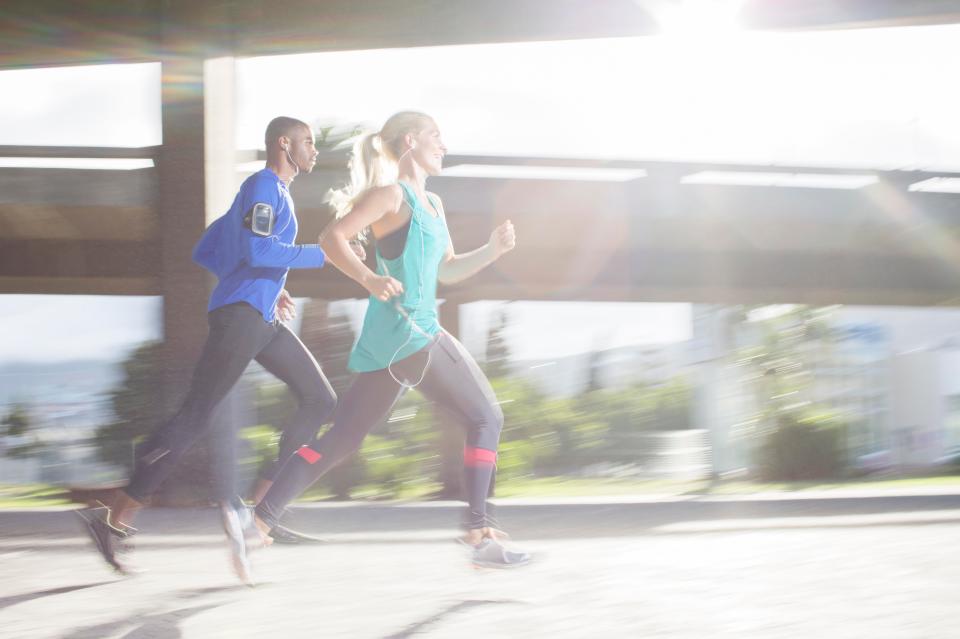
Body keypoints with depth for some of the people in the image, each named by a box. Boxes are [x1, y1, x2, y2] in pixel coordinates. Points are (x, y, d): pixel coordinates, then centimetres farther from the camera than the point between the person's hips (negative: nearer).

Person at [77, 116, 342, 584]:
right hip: (239, 315, -10)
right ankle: (115, 520, -9)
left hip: (262, 320, 10)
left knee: (320, 400, 5)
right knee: (195, 417, -11)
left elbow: (204, 254, 25)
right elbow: (257, 251, -24)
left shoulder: (272, 191, 23)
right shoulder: (264, 186, -7)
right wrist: (322, 254, -16)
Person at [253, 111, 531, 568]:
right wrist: (369, 279, -30)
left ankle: (260, 522, 5)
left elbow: (447, 270, 27)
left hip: (389, 341, 9)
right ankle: (480, 533, -4)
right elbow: (332, 238, -14)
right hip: (409, 334, -9)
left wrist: (493, 250, 11)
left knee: (342, 438, 8)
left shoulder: (432, 204, 22)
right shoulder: (392, 194, -6)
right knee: (485, 418, -3)